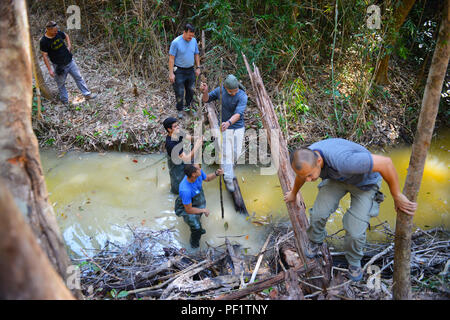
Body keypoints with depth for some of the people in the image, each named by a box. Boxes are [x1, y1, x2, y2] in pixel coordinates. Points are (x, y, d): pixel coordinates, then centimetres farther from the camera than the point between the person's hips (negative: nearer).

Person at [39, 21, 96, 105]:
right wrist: (50, 69, -16)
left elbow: (66, 36, 19)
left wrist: (69, 46, 4)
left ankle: (87, 94, 20)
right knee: (61, 84, 10)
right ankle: (64, 100, 27)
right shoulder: (43, 41, -17)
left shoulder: (58, 33, -4)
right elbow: (45, 56, -14)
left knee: (78, 77, 10)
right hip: (59, 66, -4)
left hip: (70, 61, 5)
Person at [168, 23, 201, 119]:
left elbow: (196, 54, 13)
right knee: (179, 92, 0)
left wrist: (198, 68, 10)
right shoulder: (176, 42, -16)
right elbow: (171, 58, -14)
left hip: (190, 70, 5)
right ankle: (180, 110, 16)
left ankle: (188, 107, 32)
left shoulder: (194, 40, 1)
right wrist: (171, 73, -16)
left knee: (191, 90, 13)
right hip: (179, 71, -5)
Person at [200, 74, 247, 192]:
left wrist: (228, 123, -54)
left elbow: (238, 114, -35)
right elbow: (206, 99, 0)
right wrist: (205, 91, -23)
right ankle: (228, 179, 11)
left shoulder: (242, 96, -23)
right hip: (225, 127, 0)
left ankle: (230, 166, 43)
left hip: (238, 127, 0)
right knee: (226, 153, 0)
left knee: (236, 152, 9)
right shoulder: (220, 90, -12)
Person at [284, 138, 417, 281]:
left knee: (355, 231, -12)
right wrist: (293, 193, 22)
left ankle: (353, 258, 23)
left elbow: (386, 163, -39)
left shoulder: (342, 161, -48)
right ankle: (315, 240, 24)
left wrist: (397, 196, -27)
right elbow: (301, 175, 2)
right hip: (337, 177, 4)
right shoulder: (305, 158, -25)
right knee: (319, 213, -12)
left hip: (365, 180, -4)